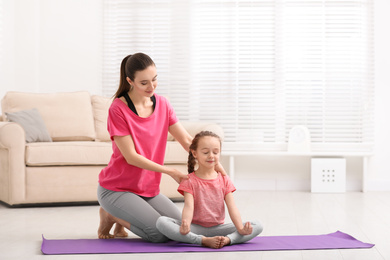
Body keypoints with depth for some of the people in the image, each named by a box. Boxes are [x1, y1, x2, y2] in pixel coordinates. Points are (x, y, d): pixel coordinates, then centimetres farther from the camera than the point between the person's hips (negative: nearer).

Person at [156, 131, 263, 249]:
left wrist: (241, 229, -21)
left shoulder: (224, 180, 8)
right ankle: (204, 241, -40)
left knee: (257, 226, -16)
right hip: (196, 228, -2)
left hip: (217, 228, 2)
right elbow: (188, 207, -15)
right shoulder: (189, 181, 0)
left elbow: (232, 207, -2)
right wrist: (185, 225, -38)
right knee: (161, 222, -30)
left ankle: (227, 239, -39)